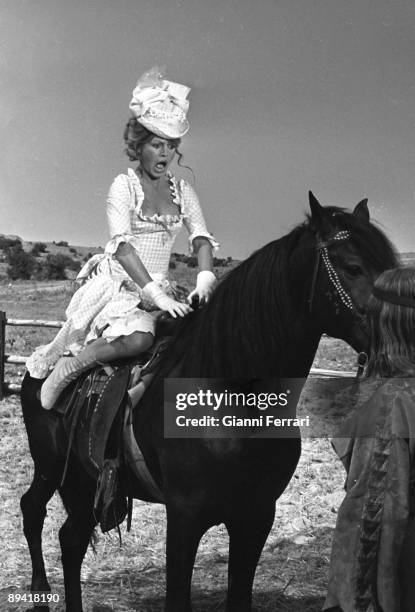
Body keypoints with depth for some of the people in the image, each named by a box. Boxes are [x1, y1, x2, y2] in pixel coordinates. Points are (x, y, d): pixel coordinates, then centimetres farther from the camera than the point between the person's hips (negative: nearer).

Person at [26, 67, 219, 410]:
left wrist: (205, 279, -21)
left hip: (157, 289, 4)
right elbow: (122, 244, -16)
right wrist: (158, 295, -27)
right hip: (116, 281, -3)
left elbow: (201, 237, 3)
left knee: (141, 339, -29)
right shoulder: (124, 185, -3)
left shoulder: (182, 190, 12)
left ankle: (71, 366, -12)